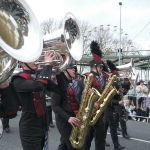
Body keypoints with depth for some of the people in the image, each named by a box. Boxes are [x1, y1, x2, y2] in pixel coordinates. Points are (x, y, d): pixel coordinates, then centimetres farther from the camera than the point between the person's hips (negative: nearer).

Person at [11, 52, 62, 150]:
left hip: (43, 126, 8)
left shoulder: (40, 76, 8)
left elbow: (60, 89, 6)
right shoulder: (18, 79, -15)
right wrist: (48, 64, -23)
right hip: (30, 128, -8)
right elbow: (38, 86, -34)